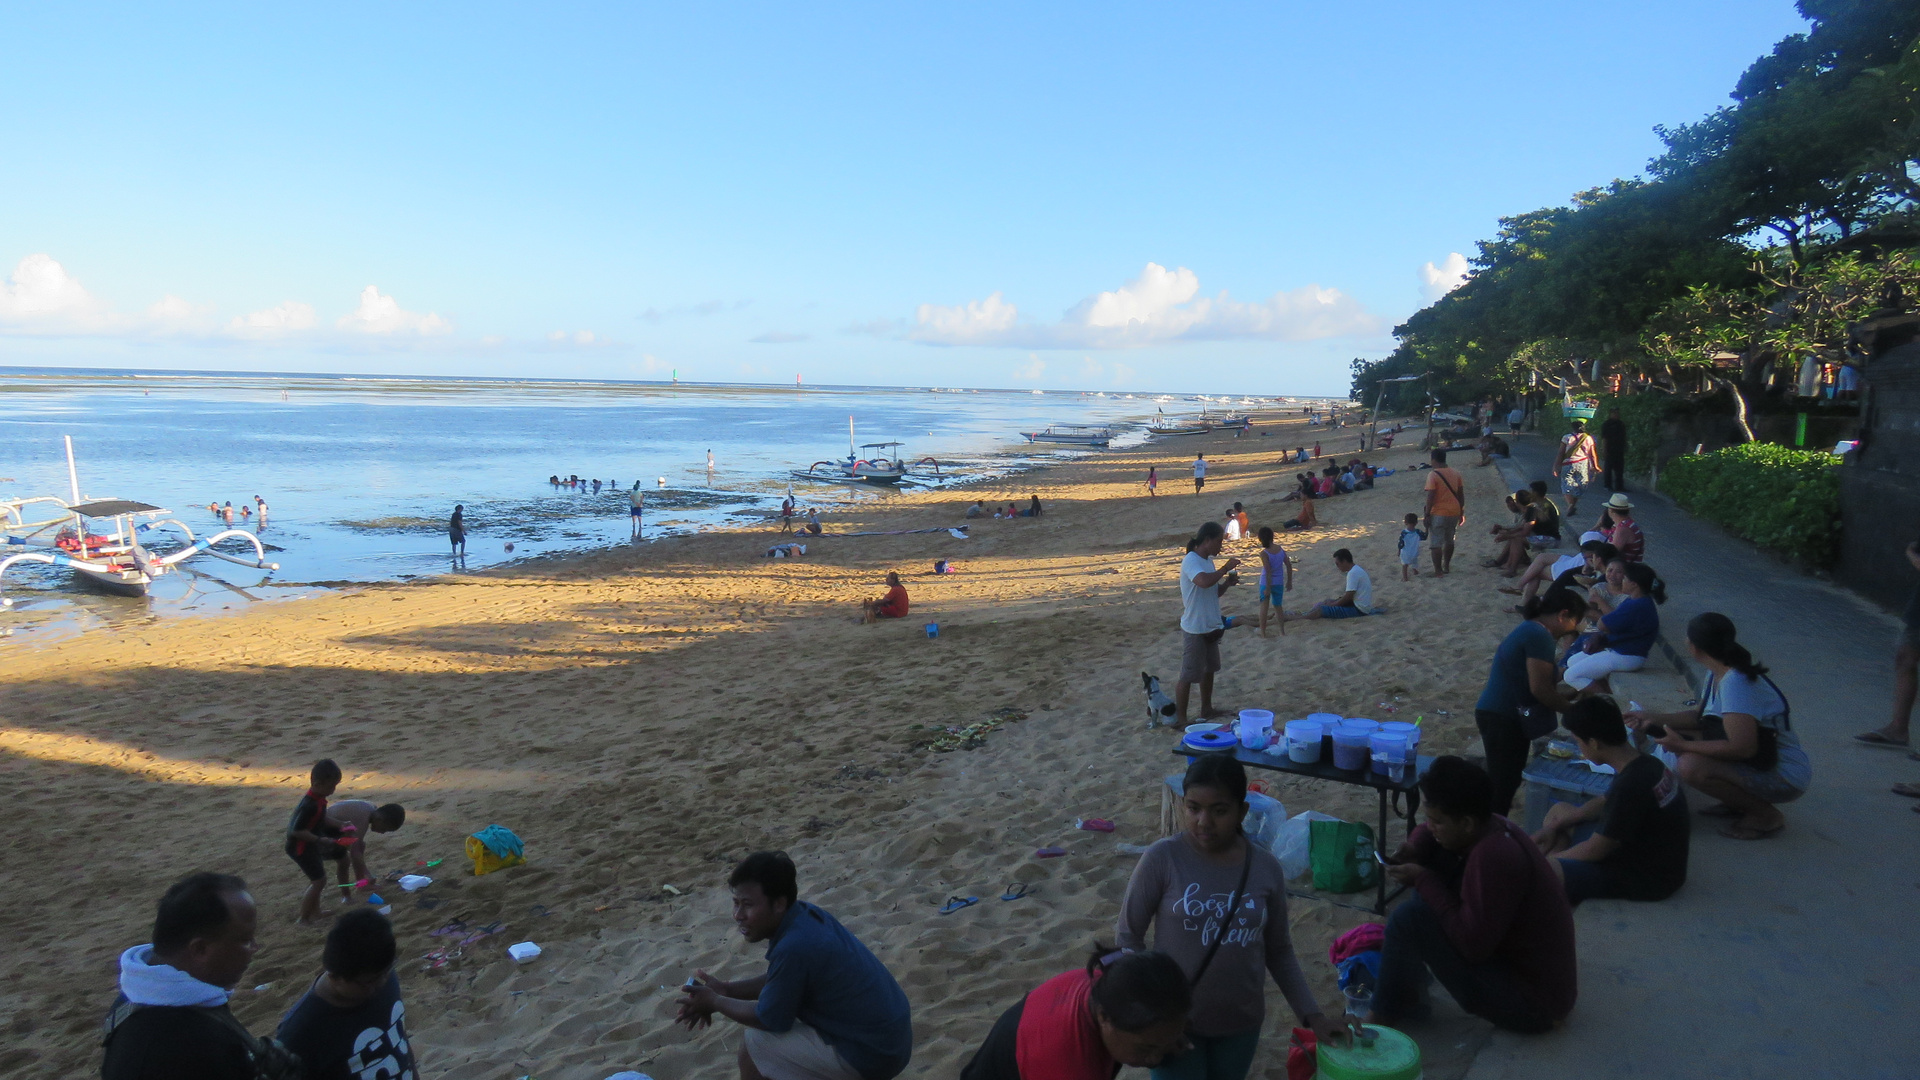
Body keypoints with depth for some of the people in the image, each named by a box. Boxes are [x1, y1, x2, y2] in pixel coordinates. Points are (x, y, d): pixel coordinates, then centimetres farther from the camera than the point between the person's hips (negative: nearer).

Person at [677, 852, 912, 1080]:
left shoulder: (793, 948, -26)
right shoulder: (805, 914, 1)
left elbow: (771, 1019, -11)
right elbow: (781, 980, 17)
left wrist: (715, 1003, 2)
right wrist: (727, 990, 8)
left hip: (872, 1054, -9)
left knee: (752, 1048, -2)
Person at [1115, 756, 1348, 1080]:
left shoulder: (1266, 868, -7)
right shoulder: (1161, 859, -17)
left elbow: (1278, 951, 6)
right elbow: (1127, 936, -8)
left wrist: (1311, 1014, 0)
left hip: (1241, 1022, 3)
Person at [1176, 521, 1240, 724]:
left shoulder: (1207, 561, 10)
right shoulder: (1191, 561, -19)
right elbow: (1204, 582, -38)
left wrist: (1227, 583, -1)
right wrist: (1225, 568, -25)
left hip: (1211, 627, 10)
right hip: (1194, 629, -10)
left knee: (1209, 669, 22)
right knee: (1188, 675, -2)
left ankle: (1206, 709, 37)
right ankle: (1181, 719, 6)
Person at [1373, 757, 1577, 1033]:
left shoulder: (1495, 857, -29)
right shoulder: (1489, 826, -3)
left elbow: (1473, 945, -28)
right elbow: (1429, 833, 17)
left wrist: (1423, 880, -20)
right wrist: (1413, 849, -5)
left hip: (1531, 1004, -9)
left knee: (1410, 916, -18)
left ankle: (1386, 1015, 5)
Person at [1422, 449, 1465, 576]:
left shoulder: (1433, 475, -14)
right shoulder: (1455, 474, 5)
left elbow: (1431, 497, -17)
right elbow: (1461, 495, 8)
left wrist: (1427, 515, -11)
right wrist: (1461, 513, 16)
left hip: (1438, 514, -6)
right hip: (1454, 513, 7)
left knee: (1435, 543, 2)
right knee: (1449, 540, 23)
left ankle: (1438, 571, 1)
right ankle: (1446, 565, 36)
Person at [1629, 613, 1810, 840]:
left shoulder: (1735, 683, -27)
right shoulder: (1717, 674, 3)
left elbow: (1742, 748, -31)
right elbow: (1701, 716, 16)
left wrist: (1684, 746, -22)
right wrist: (1654, 719, 7)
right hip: (1759, 760, 10)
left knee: (1691, 766, -28)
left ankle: (1765, 814, -8)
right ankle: (1739, 803, 12)